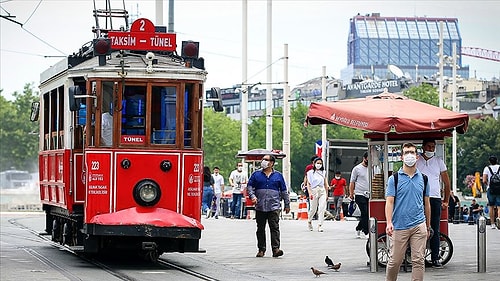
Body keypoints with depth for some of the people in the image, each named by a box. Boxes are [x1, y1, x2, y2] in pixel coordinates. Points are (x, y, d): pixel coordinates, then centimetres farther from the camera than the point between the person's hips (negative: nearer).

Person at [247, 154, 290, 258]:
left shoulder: (278, 175, 9)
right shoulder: (256, 174, 10)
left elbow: (284, 191, 13)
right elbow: (249, 186, 8)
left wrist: (287, 204, 12)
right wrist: (252, 196, -10)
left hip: (274, 207, -2)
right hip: (260, 207, 2)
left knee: (275, 228, -10)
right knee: (260, 229, 7)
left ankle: (275, 249, -14)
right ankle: (261, 249, 15)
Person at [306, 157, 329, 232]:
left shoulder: (323, 172, 13)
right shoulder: (310, 172, 4)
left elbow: (325, 184, 17)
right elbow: (308, 184, 1)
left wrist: (327, 193, 16)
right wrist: (310, 193, -10)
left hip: (322, 191, 2)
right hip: (314, 191, -2)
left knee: (322, 208, -11)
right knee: (313, 209, 3)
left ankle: (320, 225, -12)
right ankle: (309, 221, 32)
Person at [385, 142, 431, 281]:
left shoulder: (423, 178, 9)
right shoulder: (394, 178, 0)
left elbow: (426, 203, 16)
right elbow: (389, 201, -5)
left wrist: (428, 226, 18)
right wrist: (389, 223, -19)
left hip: (419, 226, 2)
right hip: (399, 227, -2)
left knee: (418, 261, -1)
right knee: (395, 261, 2)